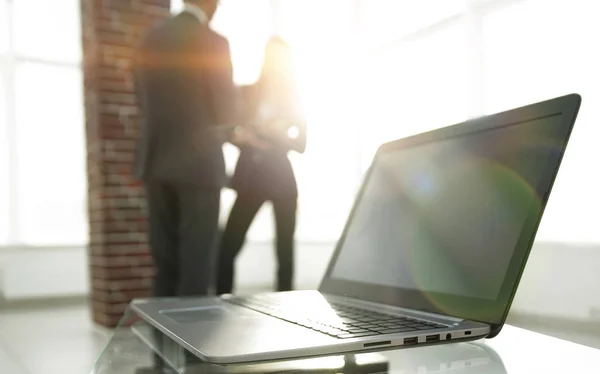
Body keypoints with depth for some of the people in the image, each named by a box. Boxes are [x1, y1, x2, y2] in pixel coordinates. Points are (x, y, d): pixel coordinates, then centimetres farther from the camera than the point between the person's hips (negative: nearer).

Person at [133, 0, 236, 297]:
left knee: (164, 261, 12)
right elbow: (224, 113, -4)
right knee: (196, 263, 2)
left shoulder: (151, 38, 9)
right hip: (198, 163, -6)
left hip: (156, 161, 6)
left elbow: (144, 101, 12)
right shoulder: (213, 42, -9)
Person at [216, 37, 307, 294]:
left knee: (284, 249, 0)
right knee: (228, 246, -8)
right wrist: (247, 138, -14)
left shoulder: (293, 100, 8)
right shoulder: (244, 94, 9)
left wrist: (277, 135, -14)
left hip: (281, 179, 0)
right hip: (250, 177, 0)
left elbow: (302, 144, 2)